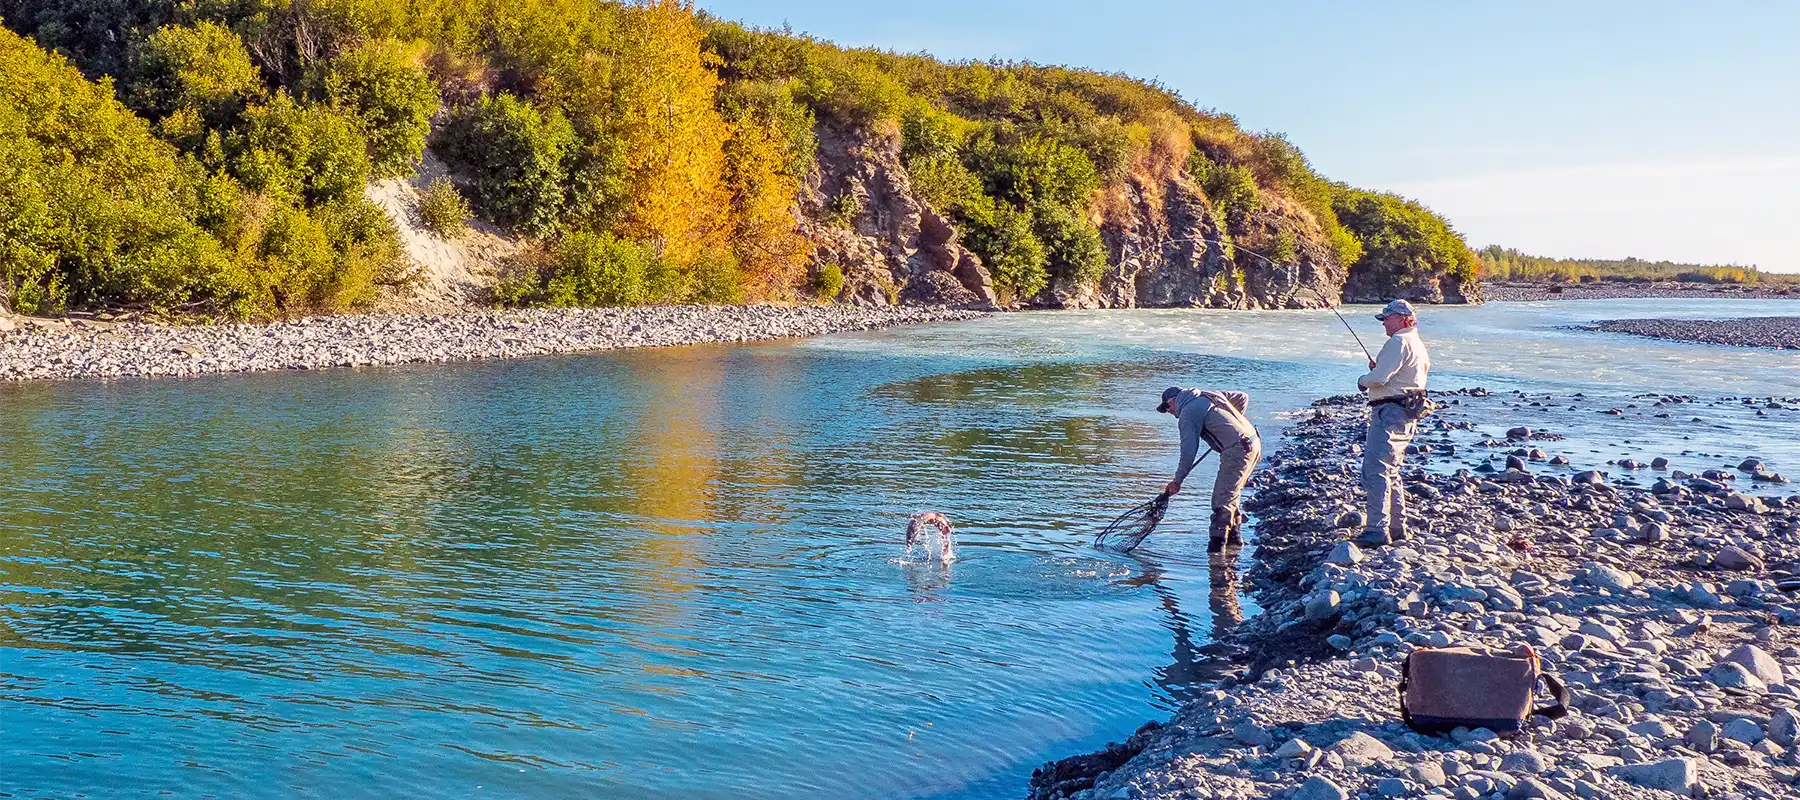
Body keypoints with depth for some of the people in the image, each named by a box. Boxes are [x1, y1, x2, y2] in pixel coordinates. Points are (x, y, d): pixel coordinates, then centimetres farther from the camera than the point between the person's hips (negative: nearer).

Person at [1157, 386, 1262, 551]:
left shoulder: (1187, 413, -4)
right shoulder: (1210, 395, 21)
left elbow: (1188, 450, -9)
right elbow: (1242, 397, 29)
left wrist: (1177, 481, -2)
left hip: (1236, 451, -9)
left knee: (1222, 499, -12)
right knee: (1231, 493, 21)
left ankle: (1217, 542, -18)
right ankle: (1234, 535, 28)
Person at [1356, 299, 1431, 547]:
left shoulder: (1399, 342, -13)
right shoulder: (1418, 344, 20)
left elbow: (1379, 378, -21)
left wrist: (1363, 381, -1)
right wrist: (1378, 367, 13)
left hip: (1390, 413, -11)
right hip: (1406, 415, 11)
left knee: (1375, 470, -14)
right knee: (1390, 471, 19)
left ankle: (1377, 530, -18)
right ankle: (1397, 527, 24)